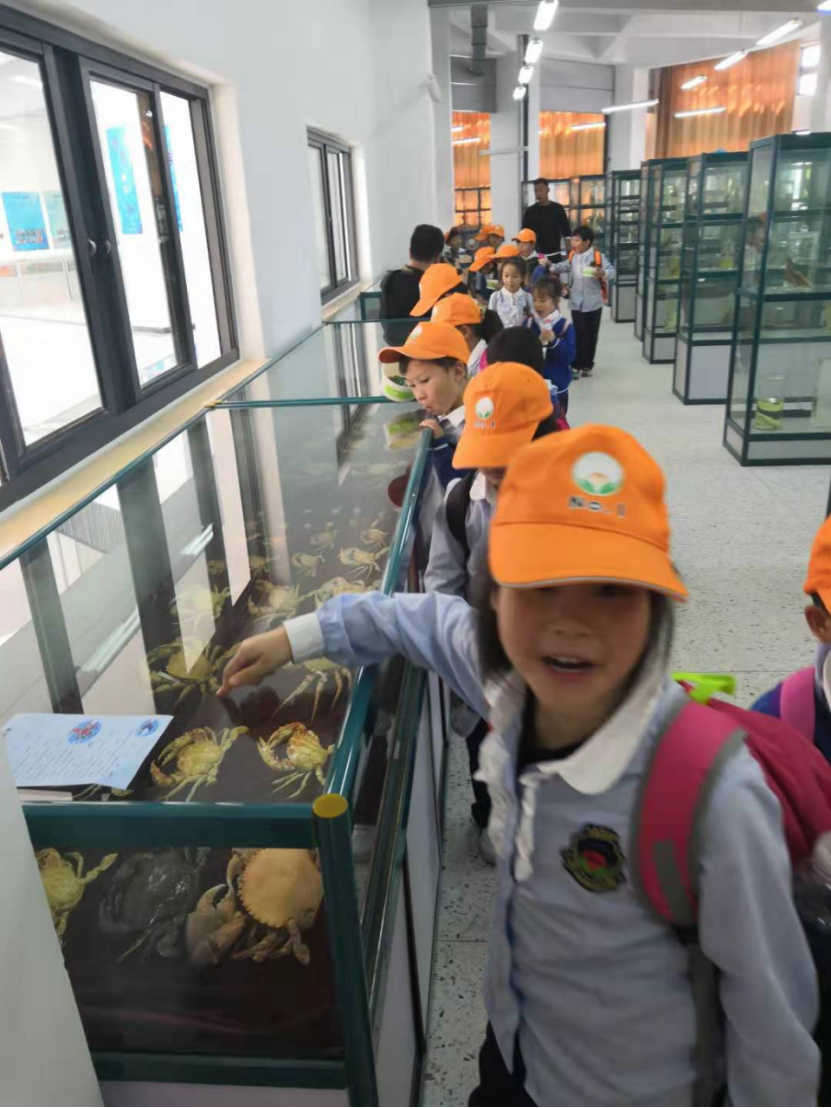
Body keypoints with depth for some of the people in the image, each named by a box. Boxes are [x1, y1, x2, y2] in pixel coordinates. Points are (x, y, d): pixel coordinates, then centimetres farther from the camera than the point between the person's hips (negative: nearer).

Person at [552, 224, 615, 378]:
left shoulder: (597, 256, -14)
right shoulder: (572, 256, 4)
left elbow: (611, 270, -17)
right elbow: (565, 266, 22)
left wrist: (603, 274, -37)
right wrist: (552, 268, 13)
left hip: (593, 303, -4)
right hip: (576, 303, 4)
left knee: (591, 334, 8)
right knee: (578, 334, 8)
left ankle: (587, 365, 21)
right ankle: (577, 364, 17)